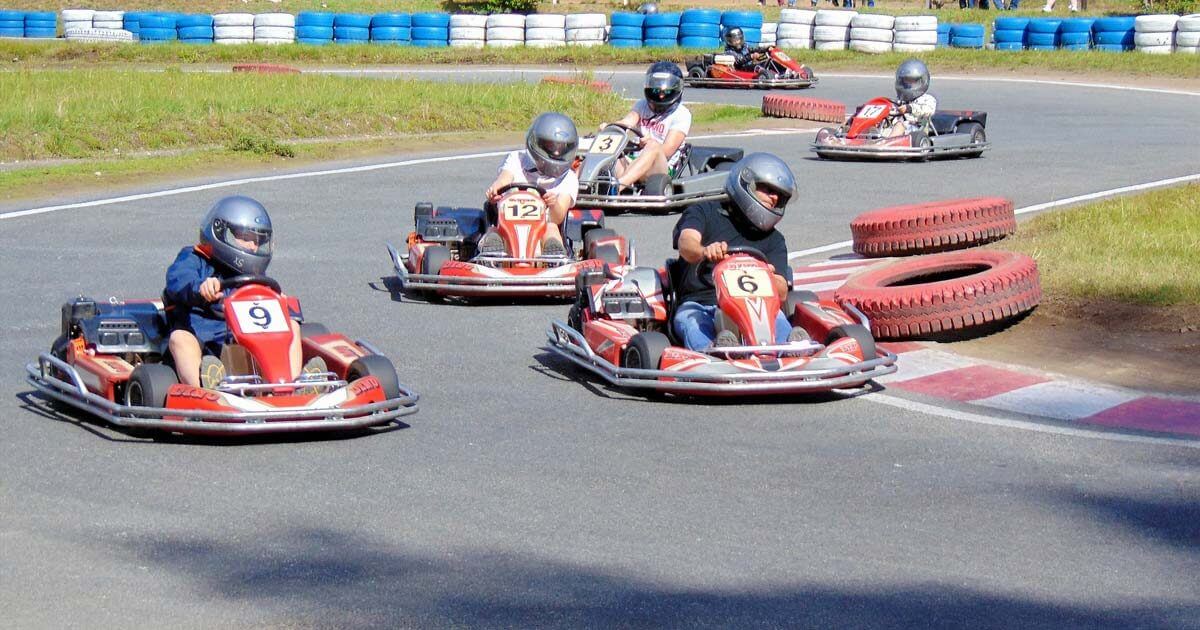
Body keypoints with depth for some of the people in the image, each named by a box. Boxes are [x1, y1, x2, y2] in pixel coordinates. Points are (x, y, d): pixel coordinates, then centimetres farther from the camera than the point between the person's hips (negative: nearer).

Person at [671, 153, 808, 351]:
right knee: (690, 318, -36)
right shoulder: (704, 213, 15)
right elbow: (686, 244, -9)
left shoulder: (773, 240, 23)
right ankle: (709, 351, -67)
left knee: (774, 315, -30)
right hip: (699, 306, -2)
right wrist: (704, 252, -34)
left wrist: (768, 279, -18)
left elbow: (781, 293, 8)